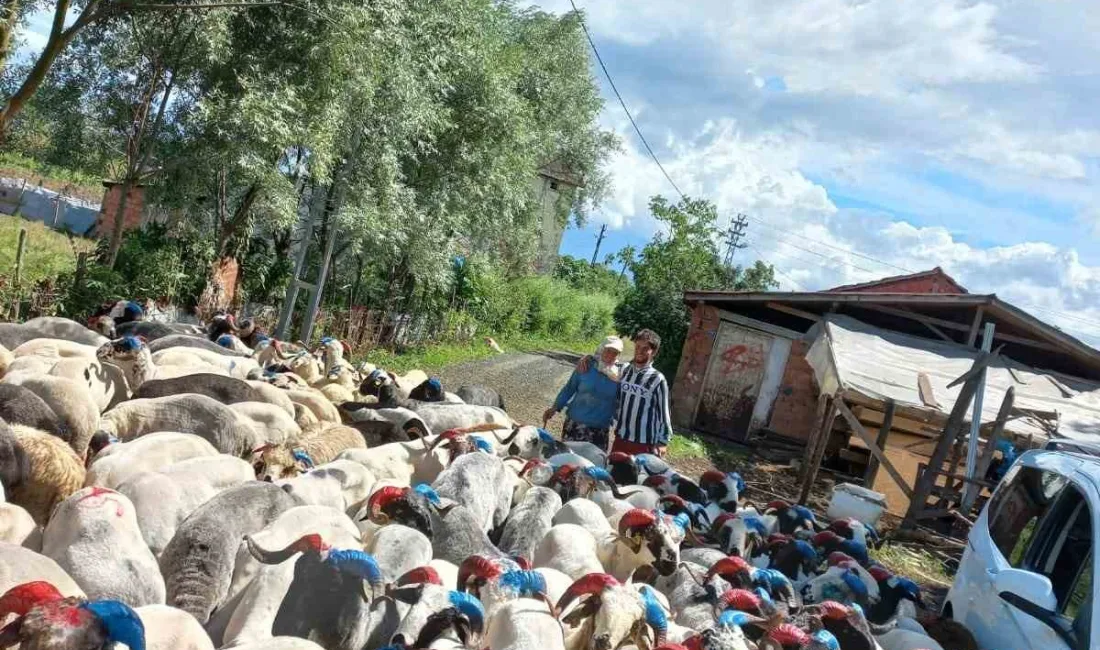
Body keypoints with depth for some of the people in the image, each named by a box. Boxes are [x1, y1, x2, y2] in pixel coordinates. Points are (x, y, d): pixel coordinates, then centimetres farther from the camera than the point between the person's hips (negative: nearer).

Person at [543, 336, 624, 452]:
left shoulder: (619, 375, -2)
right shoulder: (586, 367, -5)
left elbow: (620, 402, 7)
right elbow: (569, 388, 3)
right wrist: (555, 407, -3)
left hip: (600, 429, 1)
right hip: (575, 424, -1)